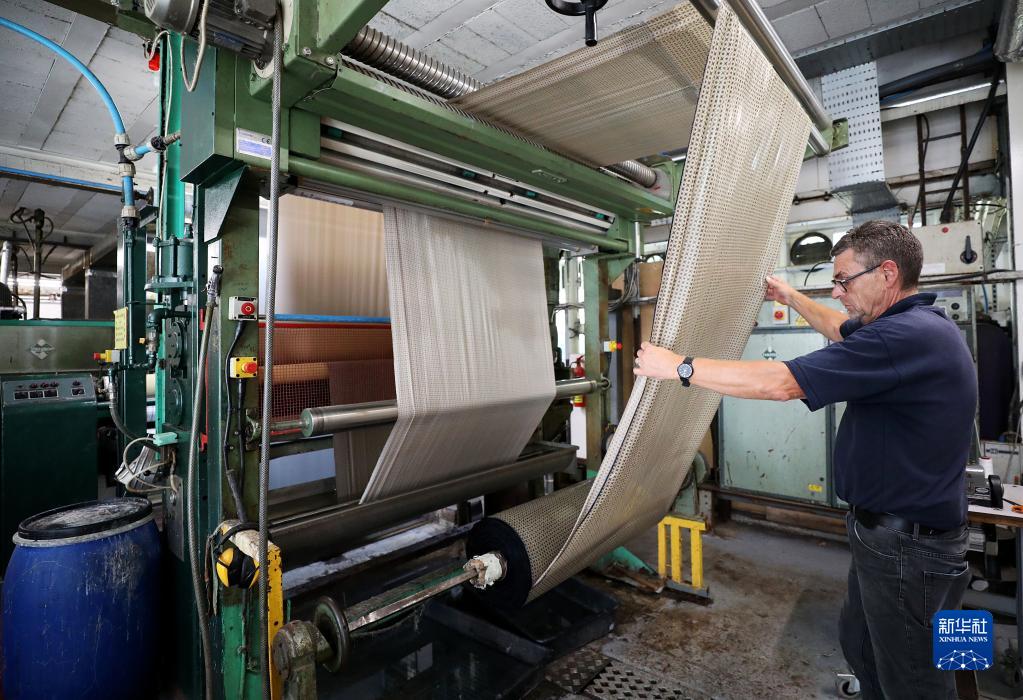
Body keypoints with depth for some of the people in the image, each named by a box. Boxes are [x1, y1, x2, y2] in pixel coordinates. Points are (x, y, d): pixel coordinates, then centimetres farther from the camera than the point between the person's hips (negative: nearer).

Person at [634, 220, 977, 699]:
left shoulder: (908, 336, -26)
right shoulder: (917, 323, 6)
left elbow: (780, 383, -30)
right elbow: (842, 329, 28)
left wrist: (678, 367, -24)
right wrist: (791, 297, 31)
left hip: (908, 549, -10)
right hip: (885, 530, 10)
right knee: (859, 644, 24)